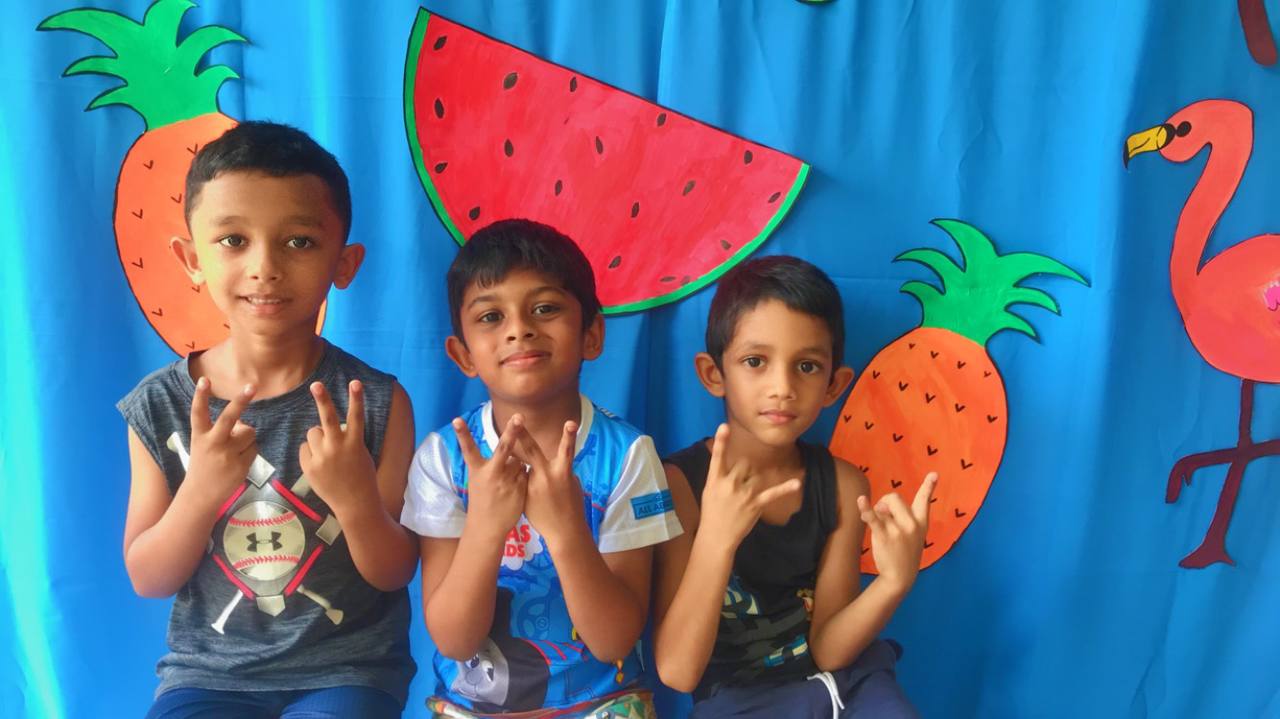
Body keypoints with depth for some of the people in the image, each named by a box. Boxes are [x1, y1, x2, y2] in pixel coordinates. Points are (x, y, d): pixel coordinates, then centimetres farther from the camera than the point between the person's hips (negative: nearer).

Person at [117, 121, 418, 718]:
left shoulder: (375, 401, -10)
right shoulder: (160, 404, -5)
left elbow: (393, 574, -6)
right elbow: (147, 580, -1)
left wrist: (356, 500, -26)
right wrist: (200, 491, -20)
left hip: (346, 668, -1)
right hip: (209, 669, 2)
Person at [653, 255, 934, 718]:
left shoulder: (842, 483, -5)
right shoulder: (679, 481, -15)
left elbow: (828, 650, -4)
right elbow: (677, 672, -19)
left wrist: (894, 581, -21)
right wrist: (716, 538, -31)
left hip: (844, 682, 4)